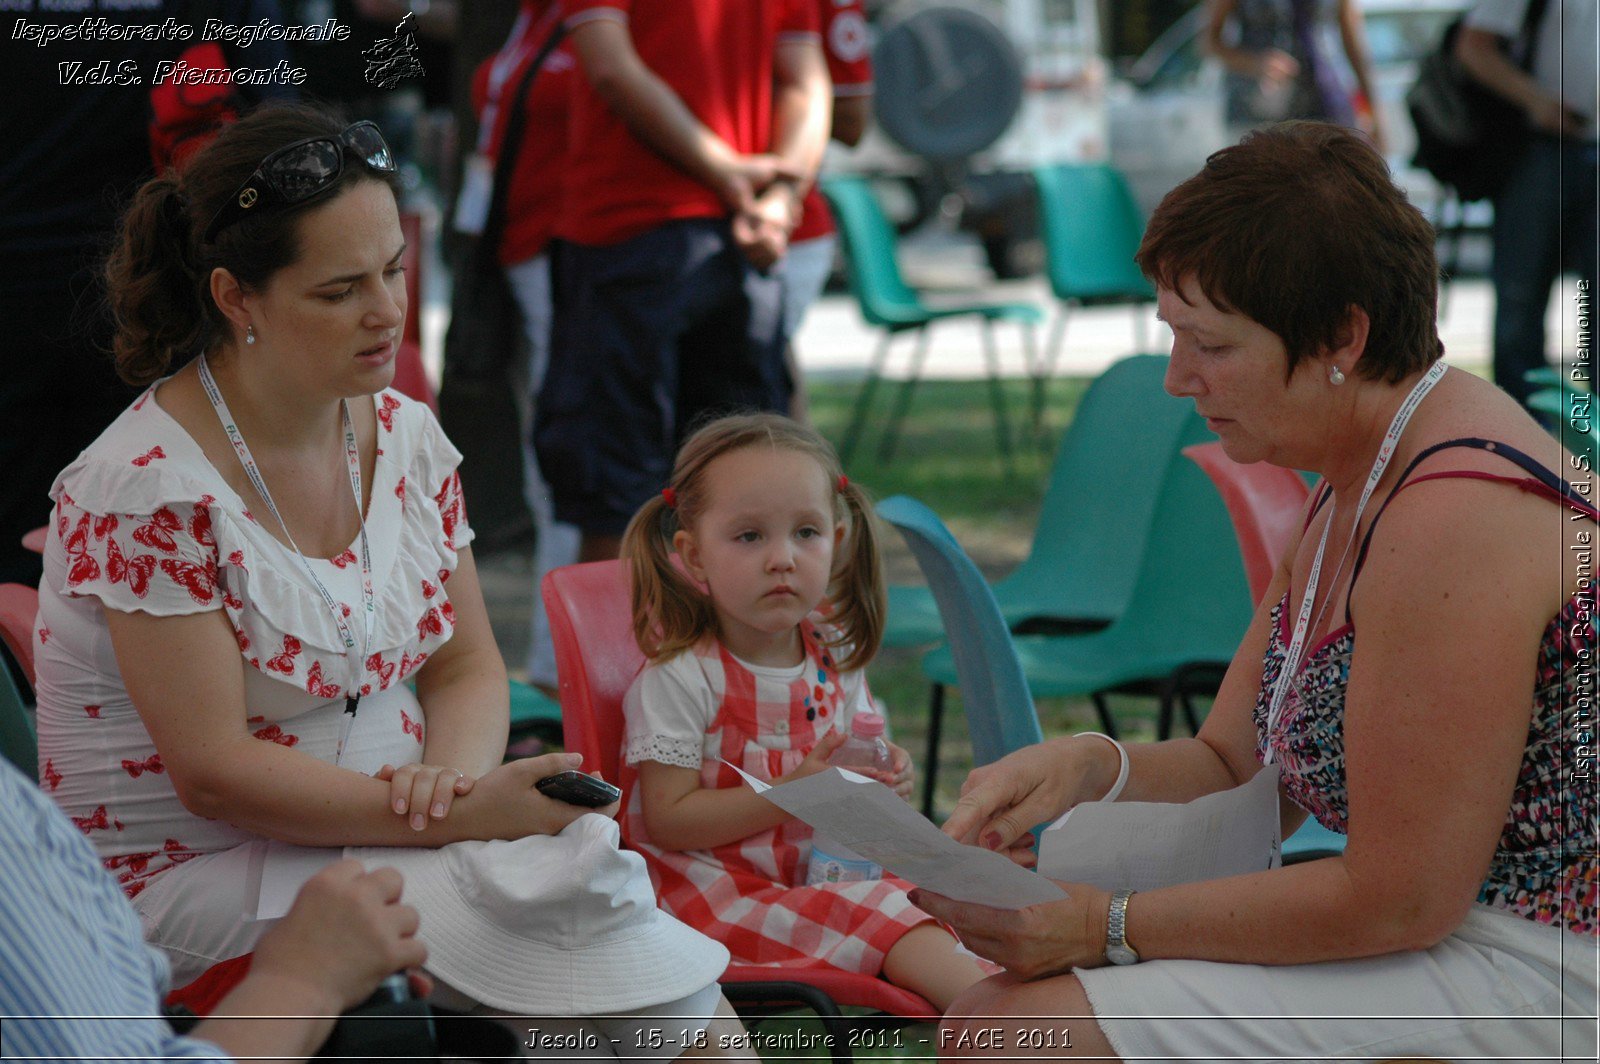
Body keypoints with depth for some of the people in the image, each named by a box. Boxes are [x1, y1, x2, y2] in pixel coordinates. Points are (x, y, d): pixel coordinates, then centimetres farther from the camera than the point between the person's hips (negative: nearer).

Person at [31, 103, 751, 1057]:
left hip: (375, 831, 6)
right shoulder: (151, 487, -16)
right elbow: (214, 773, -19)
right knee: (560, 882, -27)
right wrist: (464, 816, -24)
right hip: (193, 874, -6)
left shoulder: (404, 436, 5)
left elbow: (469, 669, 11)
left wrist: (452, 773, -14)